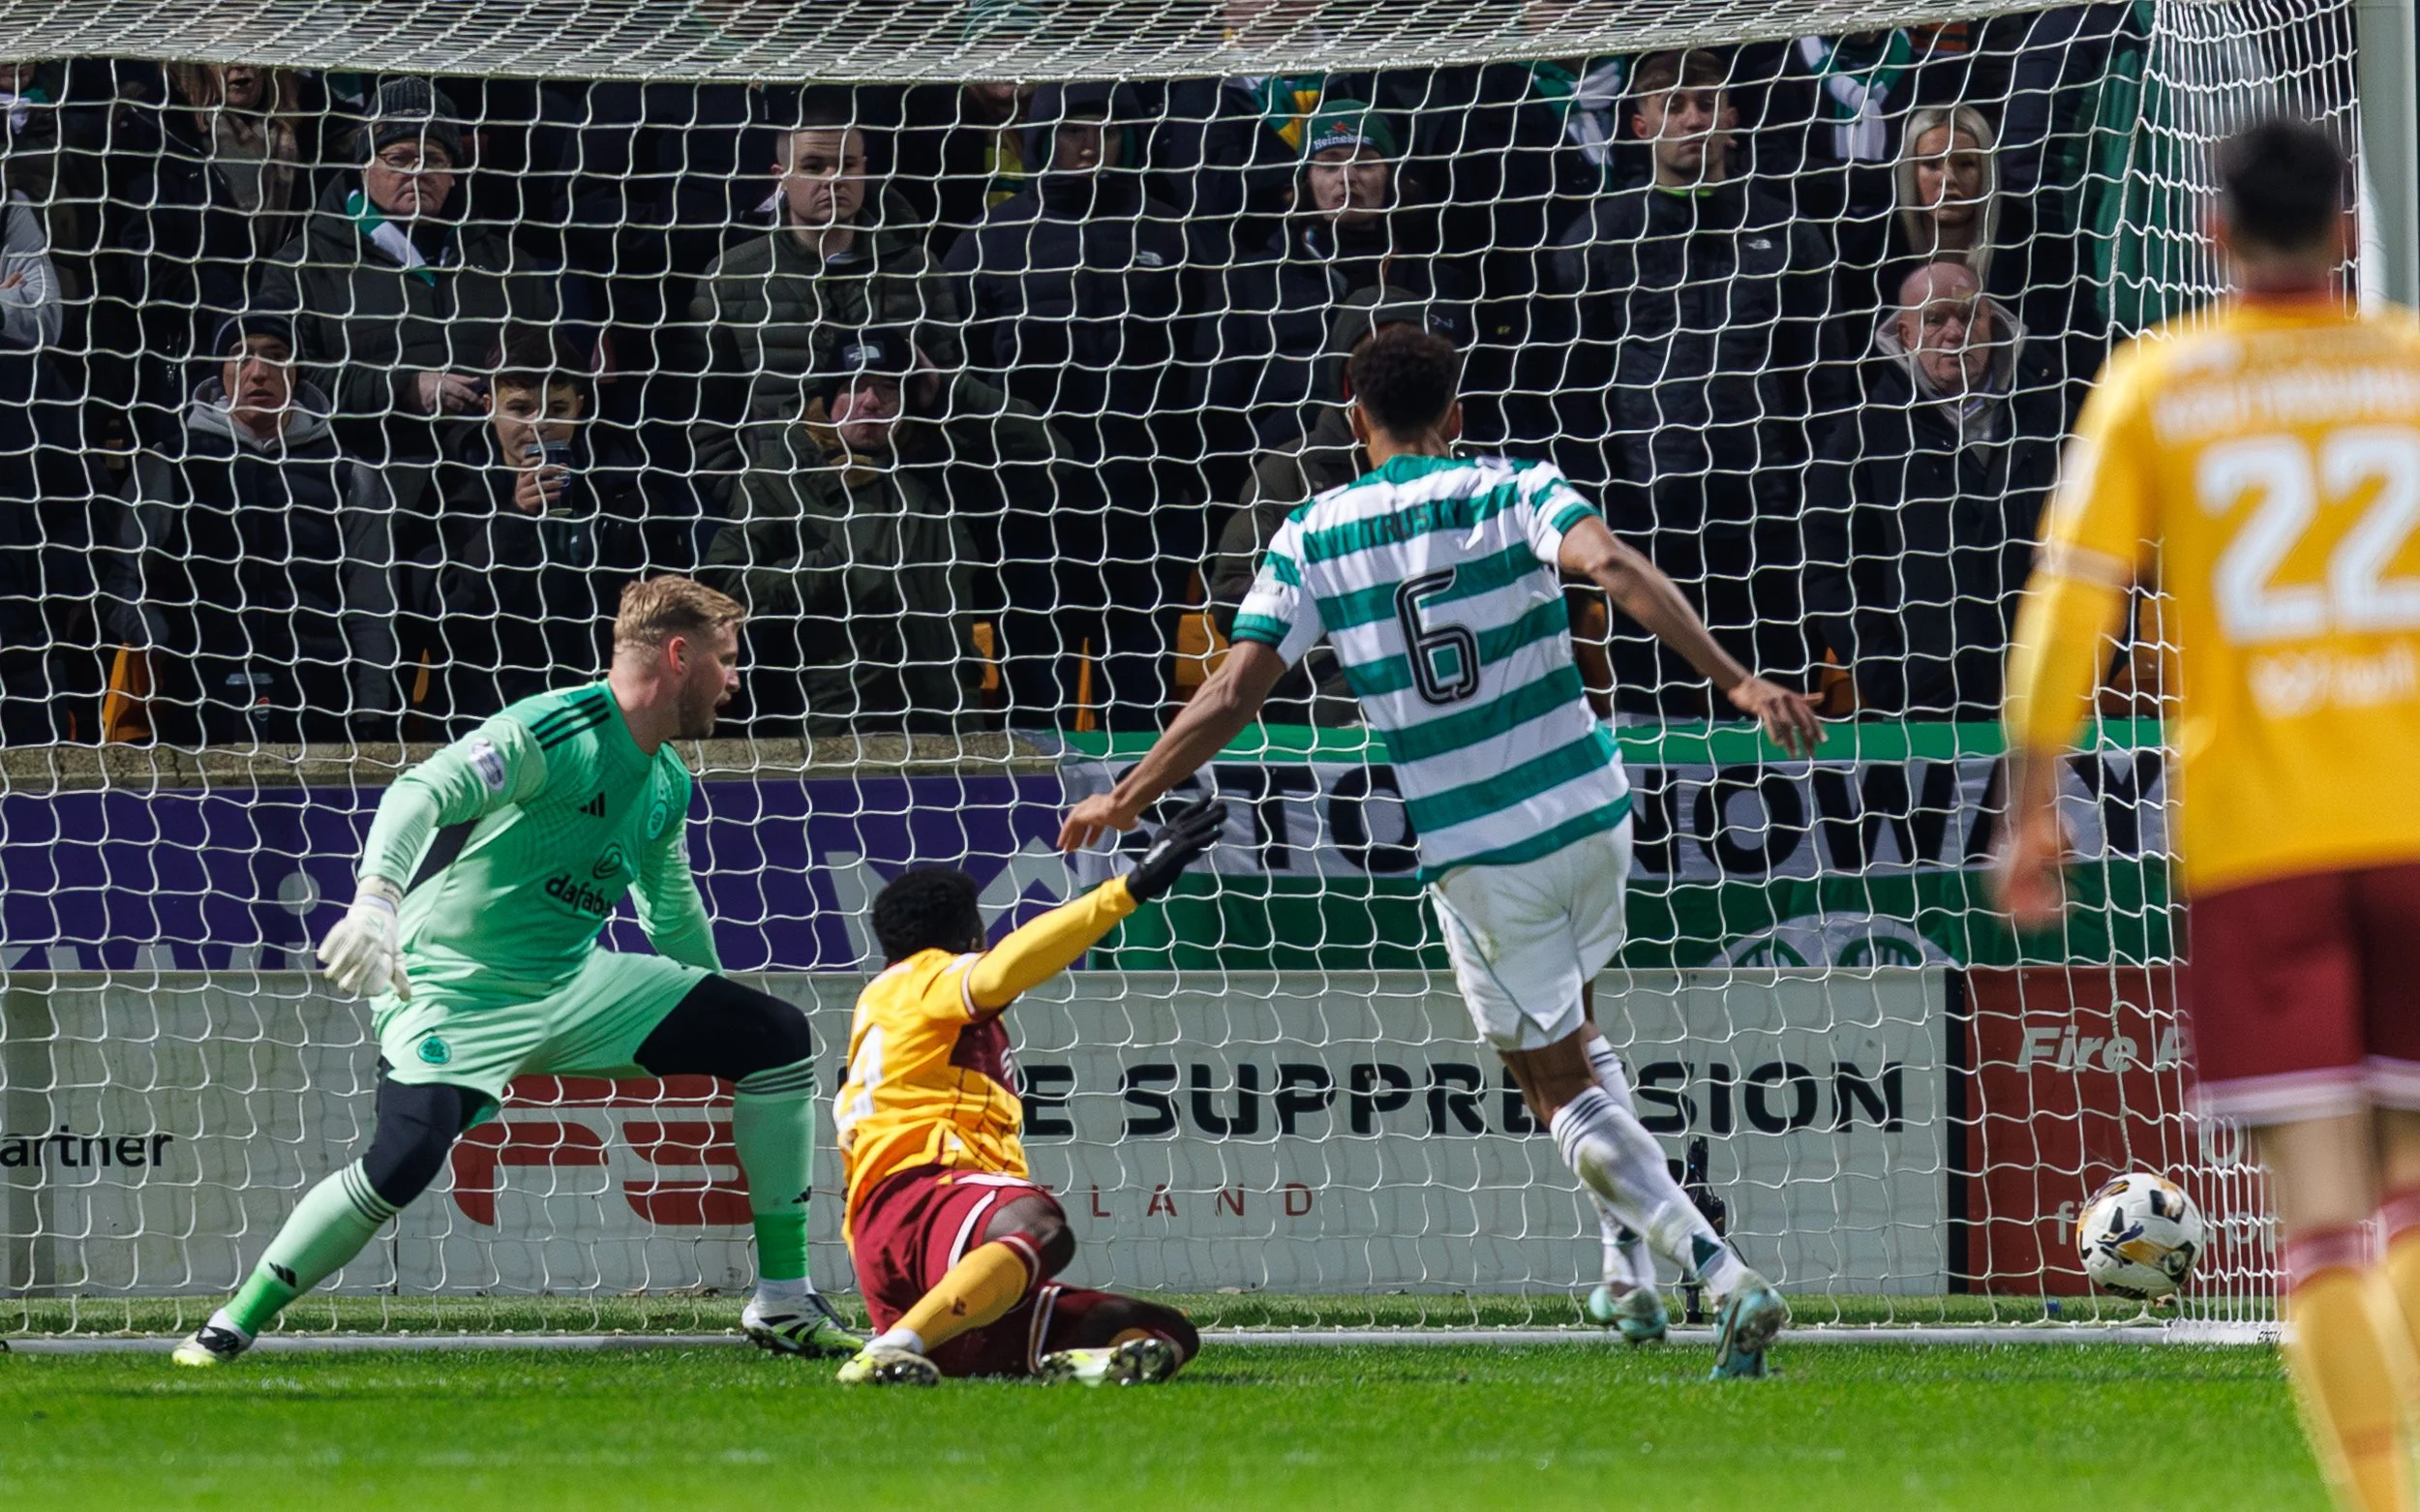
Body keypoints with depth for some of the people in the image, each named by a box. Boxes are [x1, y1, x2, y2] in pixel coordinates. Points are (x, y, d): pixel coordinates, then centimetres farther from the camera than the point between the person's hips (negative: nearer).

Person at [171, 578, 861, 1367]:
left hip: (575, 985, 8)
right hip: (457, 988, -8)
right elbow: (423, 792, -31)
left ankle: (784, 1301, 6)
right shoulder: (559, 732, -18)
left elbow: (675, 917, 27)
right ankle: (233, 1324, -12)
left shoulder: (667, 784, 10)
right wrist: (375, 899, -48)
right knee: (407, 1157, -31)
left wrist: (722, 1035, 33)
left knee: (777, 1038, 0)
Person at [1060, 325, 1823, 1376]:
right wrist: (1735, 679, -25)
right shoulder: (1513, 491, -1)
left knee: (1559, 1085, 7)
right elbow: (1615, 570, -20)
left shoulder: (1311, 538, -1)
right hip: (1590, 813, 2)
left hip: (1473, 853, -2)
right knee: (1573, 1035, 30)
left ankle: (1722, 1275, -8)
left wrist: (1125, 801, 9)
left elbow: (1231, 696, -3)